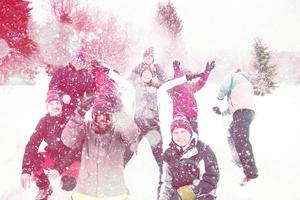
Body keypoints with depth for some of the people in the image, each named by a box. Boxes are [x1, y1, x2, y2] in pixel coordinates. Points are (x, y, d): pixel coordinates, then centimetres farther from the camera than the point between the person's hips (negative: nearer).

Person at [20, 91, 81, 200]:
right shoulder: (44, 121, -7)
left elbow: (74, 149, -22)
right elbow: (32, 144, -14)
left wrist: (59, 168, -31)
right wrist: (26, 170, -25)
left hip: (71, 158, -5)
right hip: (53, 155, 5)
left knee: (68, 183, -30)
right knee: (30, 161, -18)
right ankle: (45, 189, 11)